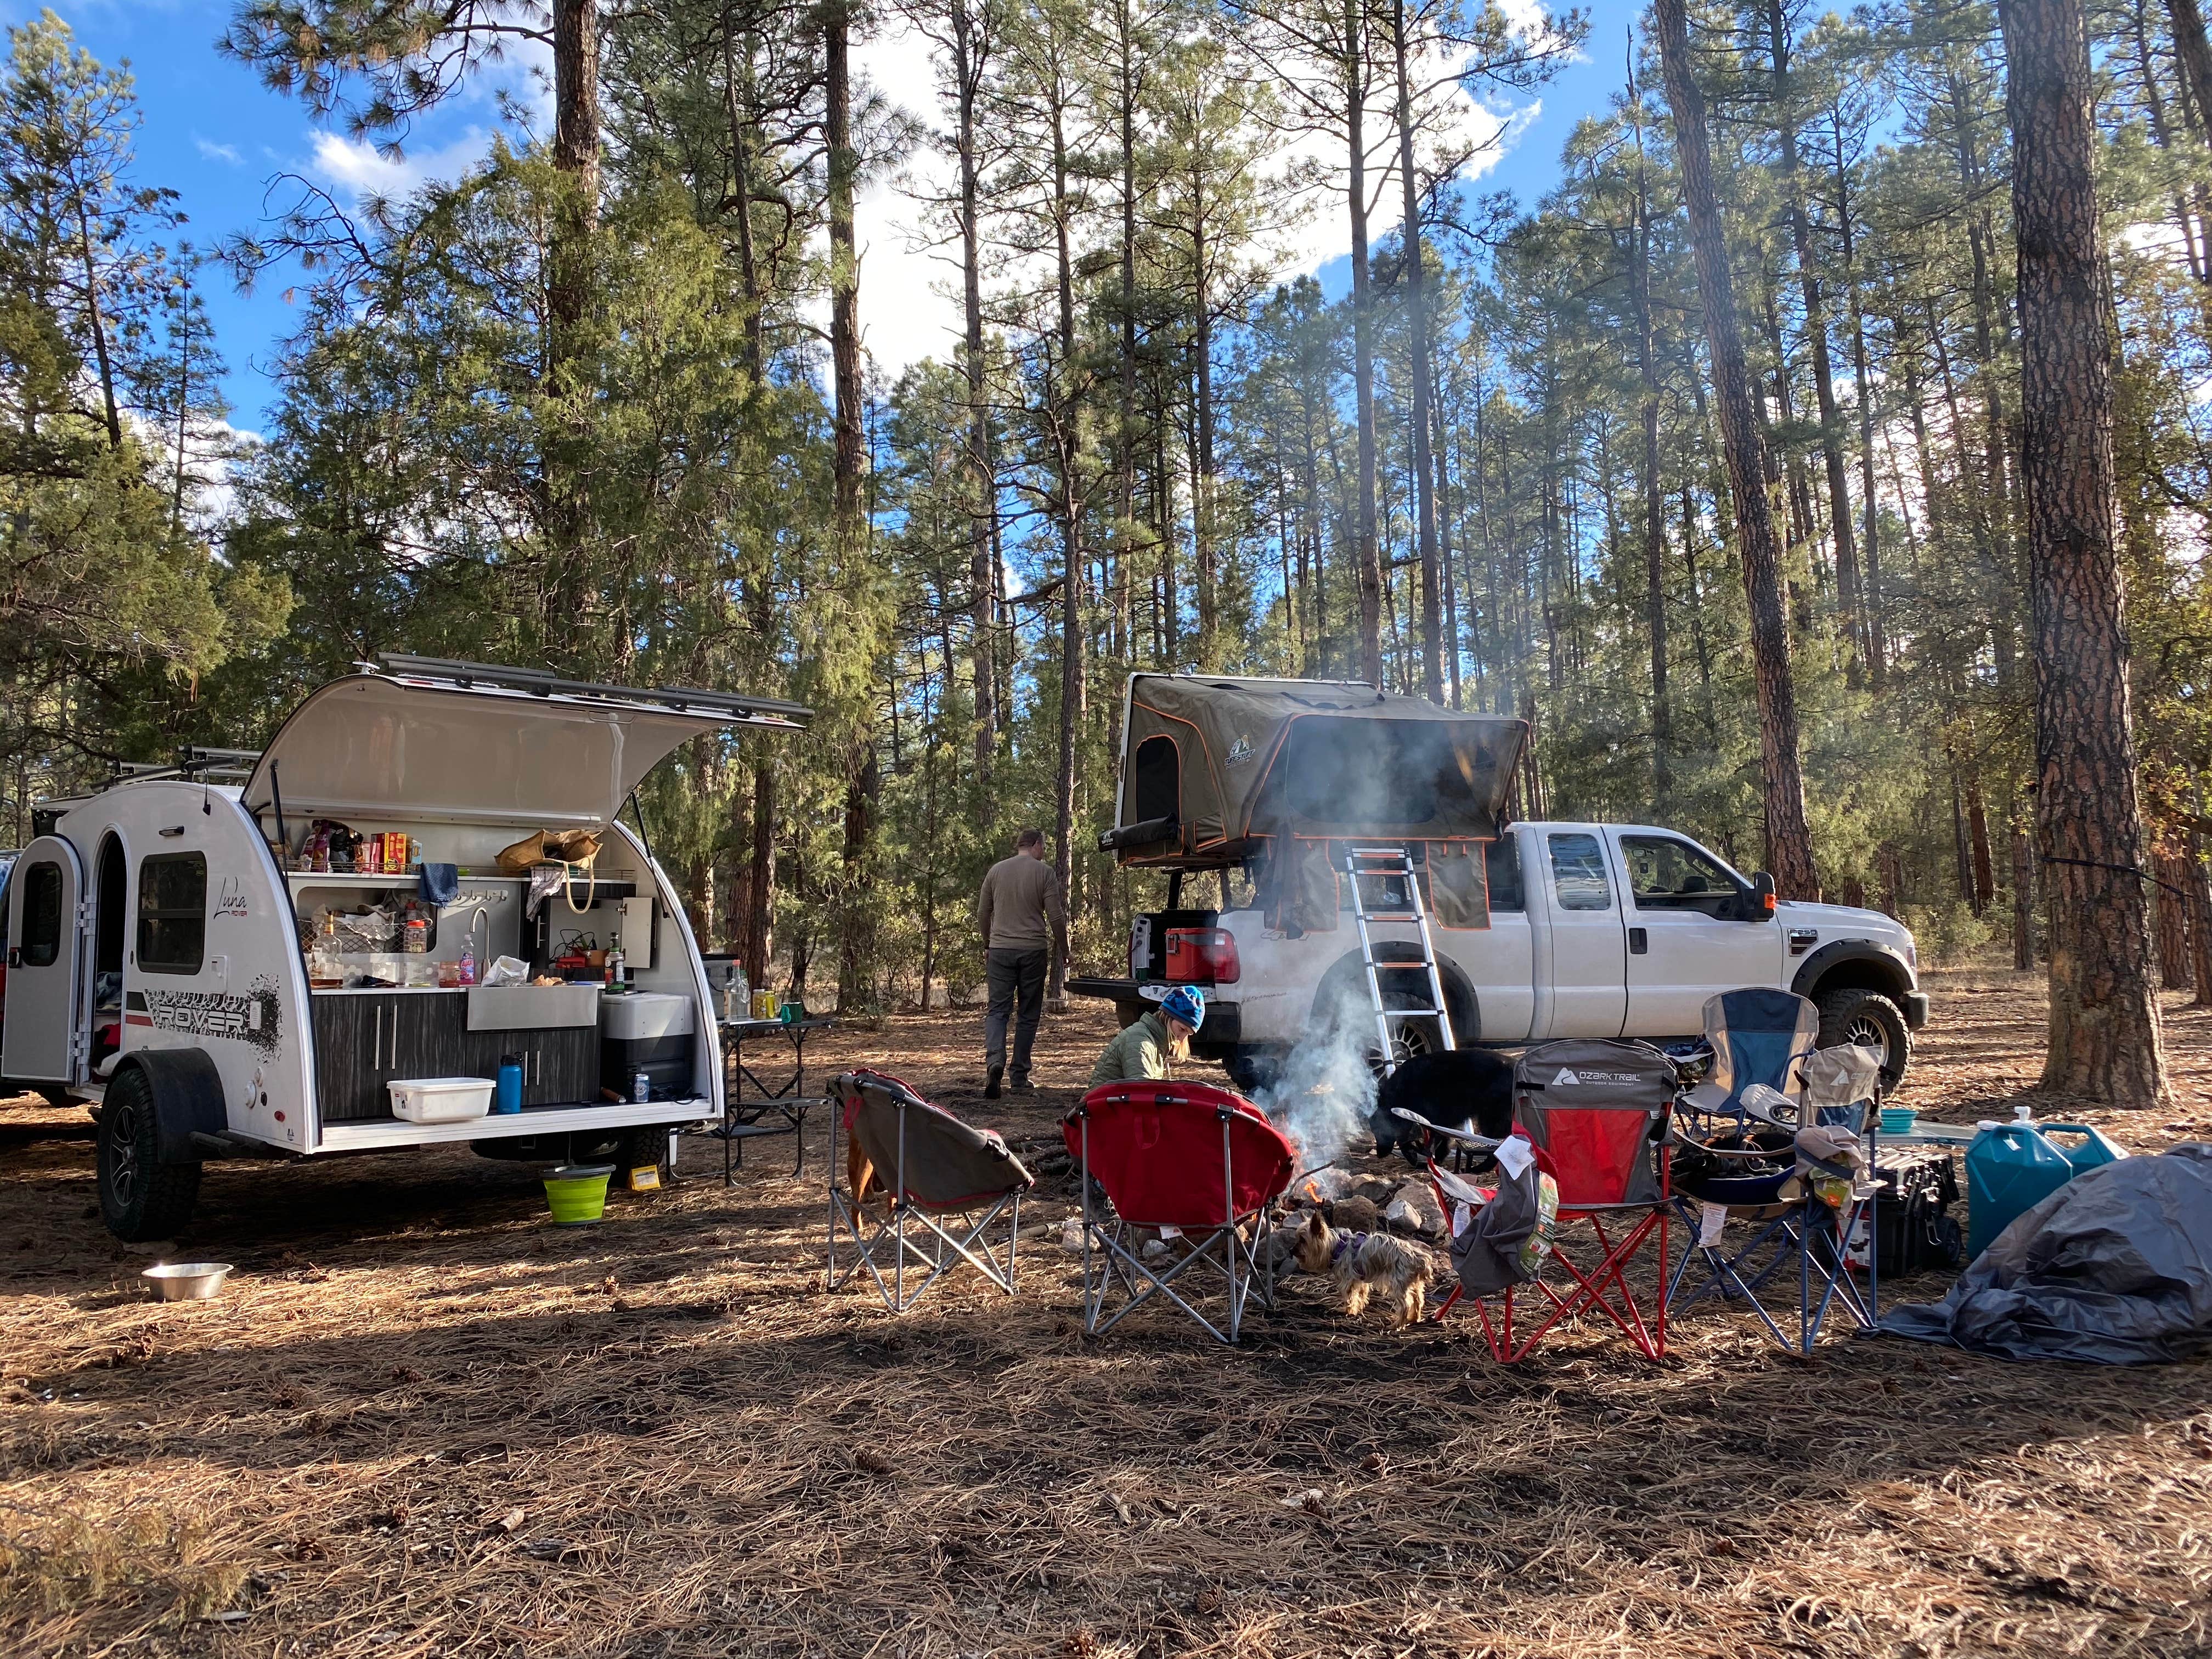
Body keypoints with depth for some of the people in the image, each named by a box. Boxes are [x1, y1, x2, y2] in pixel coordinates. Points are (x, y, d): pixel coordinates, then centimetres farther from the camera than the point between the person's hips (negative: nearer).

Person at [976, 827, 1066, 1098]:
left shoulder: (996, 871, 7)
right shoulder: (1044, 872, -2)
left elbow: (982, 915, 14)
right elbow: (1056, 917, -4)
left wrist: (988, 944, 27)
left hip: (1000, 950, 2)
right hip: (1034, 950, -2)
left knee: (997, 1010, 3)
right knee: (1029, 1013, 8)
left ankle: (995, 1060, -21)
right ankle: (1020, 1075, 10)